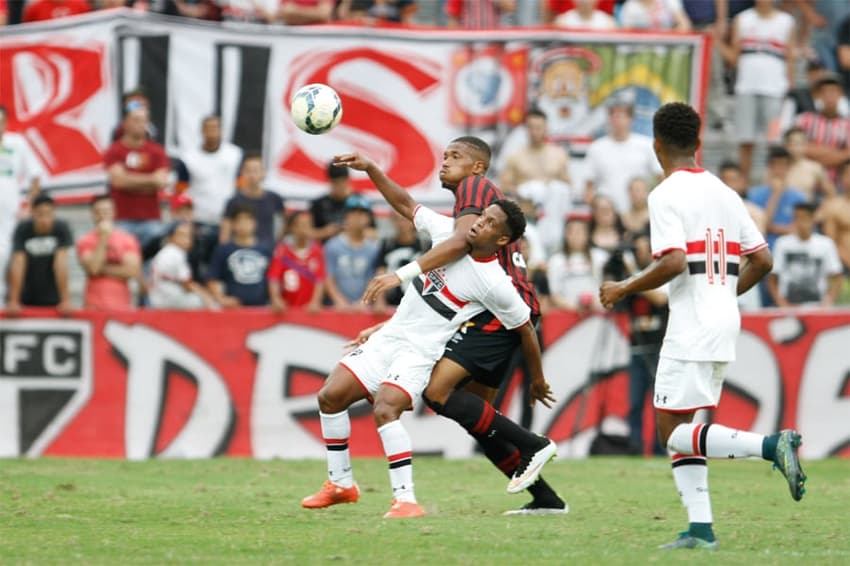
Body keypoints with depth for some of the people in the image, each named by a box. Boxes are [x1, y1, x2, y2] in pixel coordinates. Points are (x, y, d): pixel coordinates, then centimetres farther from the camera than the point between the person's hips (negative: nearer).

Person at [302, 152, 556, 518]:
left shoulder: (494, 284, -17)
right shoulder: (448, 232, -1)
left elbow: (525, 329, -6)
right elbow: (405, 205, 12)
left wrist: (538, 381, 5)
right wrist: (370, 169, 3)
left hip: (420, 351, -7)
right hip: (388, 337, 7)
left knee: (385, 409, -30)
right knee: (330, 395, 0)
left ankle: (405, 500, -29)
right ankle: (340, 484, 14)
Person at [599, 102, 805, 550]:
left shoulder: (666, 194, -9)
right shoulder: (725, 193, 14)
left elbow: (673, 262, -20)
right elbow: (762, 260, 13)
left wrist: (623, 289, -7)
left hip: (691, 324, -8)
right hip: (726, 322, 8)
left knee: (673, 431, -7)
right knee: (678, 428, 13)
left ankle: (772, 445, -23)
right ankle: (700, 527, 4)